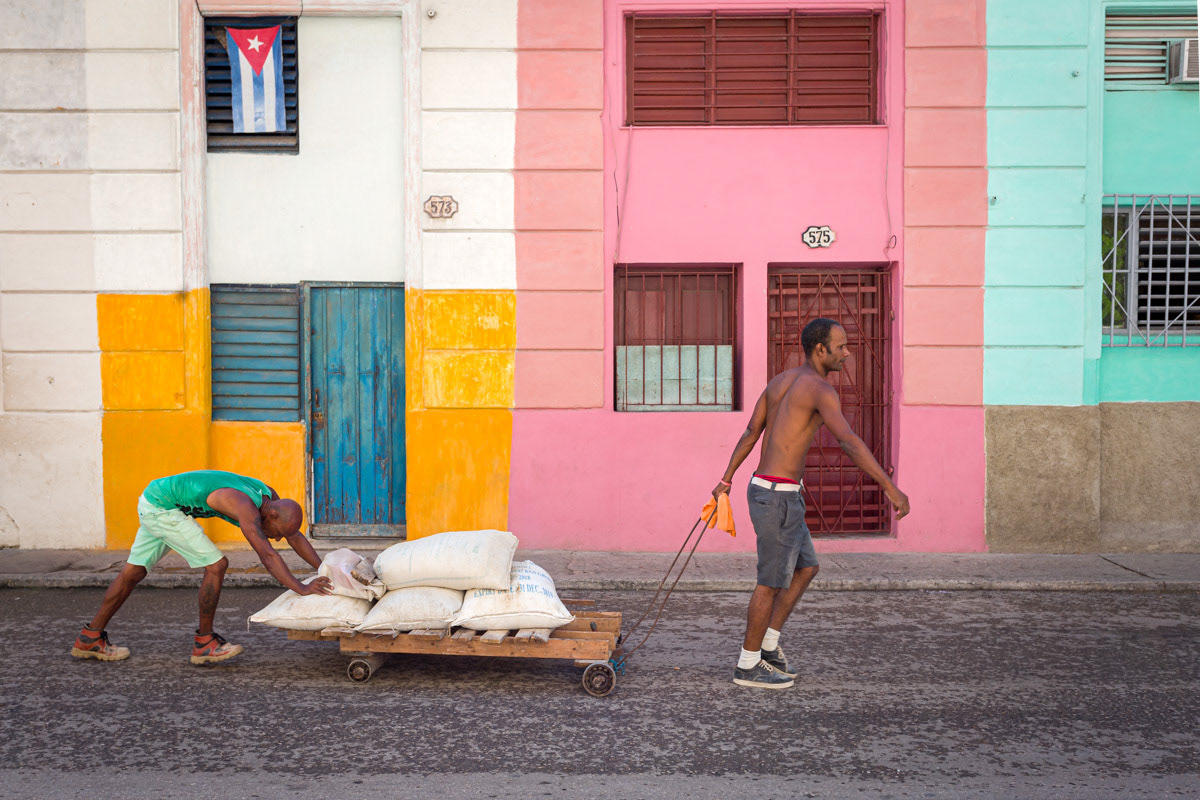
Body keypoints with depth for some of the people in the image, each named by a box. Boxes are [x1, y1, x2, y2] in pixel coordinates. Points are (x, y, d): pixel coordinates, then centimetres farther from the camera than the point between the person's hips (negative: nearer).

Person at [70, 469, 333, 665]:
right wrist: (301, 588, -40)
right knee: (216, 565, -13)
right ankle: (204, 643, -1)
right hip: (161, 507, -10)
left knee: (133, 572, 17)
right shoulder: (246, 508, -28)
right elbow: (267, 556, -37)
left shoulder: (270, 496, -2)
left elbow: (296, 538, 6)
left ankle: (89, 638, 29)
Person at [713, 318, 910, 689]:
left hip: (768, 491, 9)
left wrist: (727, 480, 26)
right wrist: (891, 488, -32)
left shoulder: (779, 381, 14)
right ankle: (748, 666, 15)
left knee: (806, 569, 18)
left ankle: (767, 645, 25)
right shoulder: (820, 388, -15)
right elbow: (850, 442, -28)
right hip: (779, 496, -9)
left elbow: (749, 434, 20)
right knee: (772, 582, 3)